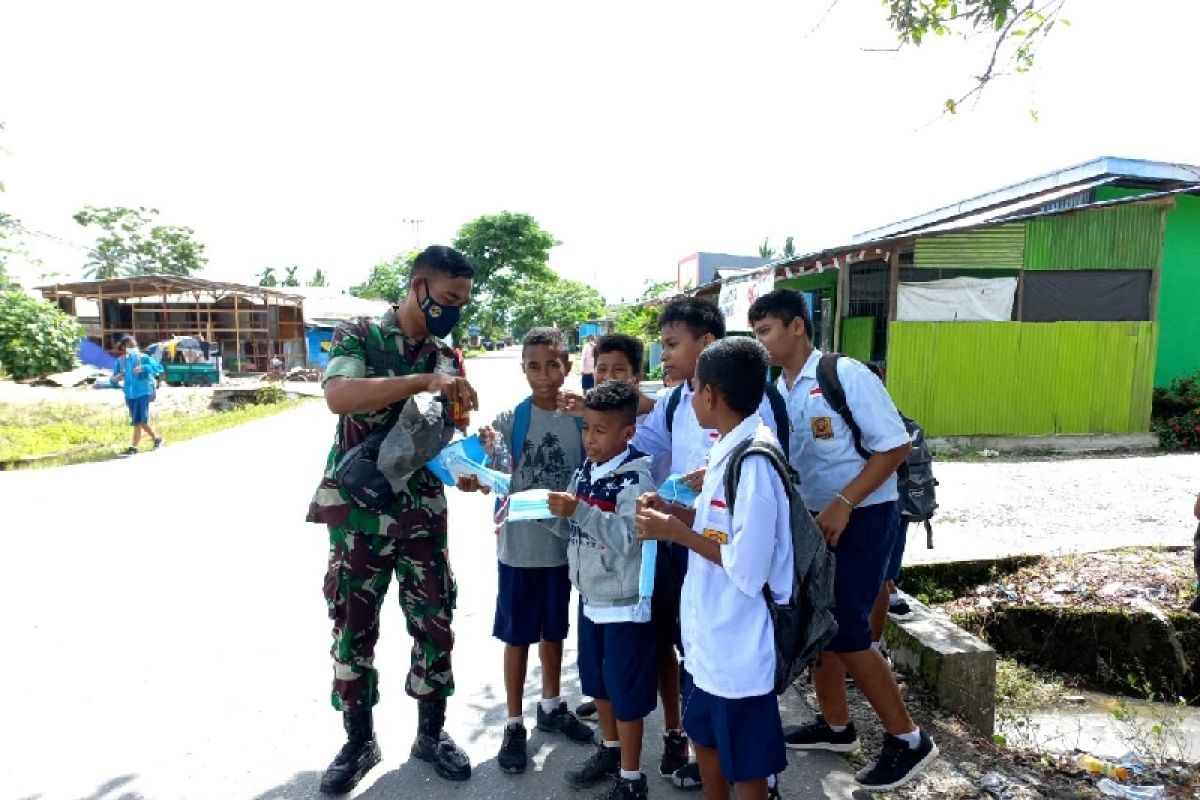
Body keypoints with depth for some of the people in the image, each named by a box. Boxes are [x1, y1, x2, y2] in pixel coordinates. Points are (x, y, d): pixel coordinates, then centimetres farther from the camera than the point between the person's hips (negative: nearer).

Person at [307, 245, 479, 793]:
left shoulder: (446, 356, 7)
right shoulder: (358, 337, -6)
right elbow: (338, 396, -26)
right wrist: (424, 381, -32)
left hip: (423, 511, 3)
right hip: (359, 512, -3)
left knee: (435, 623, 9)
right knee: (353, 628, 9)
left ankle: (431, 733, 29)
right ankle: (359, 741, 29)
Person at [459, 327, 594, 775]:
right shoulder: (509, 419, -10)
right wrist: (474, 478, -35)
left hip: (563, 543, 2)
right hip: (519, 546, -2)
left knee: (554, 630, 20)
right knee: (518, 636, 10)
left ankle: (551, 707, 41)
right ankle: (515, 724, 29)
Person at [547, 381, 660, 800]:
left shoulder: (636, 478, -19)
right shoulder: (584, 472, 3)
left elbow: (627, 539, -29)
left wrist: (580, 510, -34)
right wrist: (549, 511, -3)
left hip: (625, 604, -7)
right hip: (590, 597, 8)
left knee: (626, 692, 7)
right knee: (597, 682, 23)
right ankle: (610, 750, 45)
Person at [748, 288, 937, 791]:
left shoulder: (847, 375, -15)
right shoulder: (776, 393, 5)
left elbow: (895, 446, -16)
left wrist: (843, 504, -22)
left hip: (863, 518, -7)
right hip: (814, 519, 7)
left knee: (846, 632, -5)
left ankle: (907, 738, 16)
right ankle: (835, 726, 34)